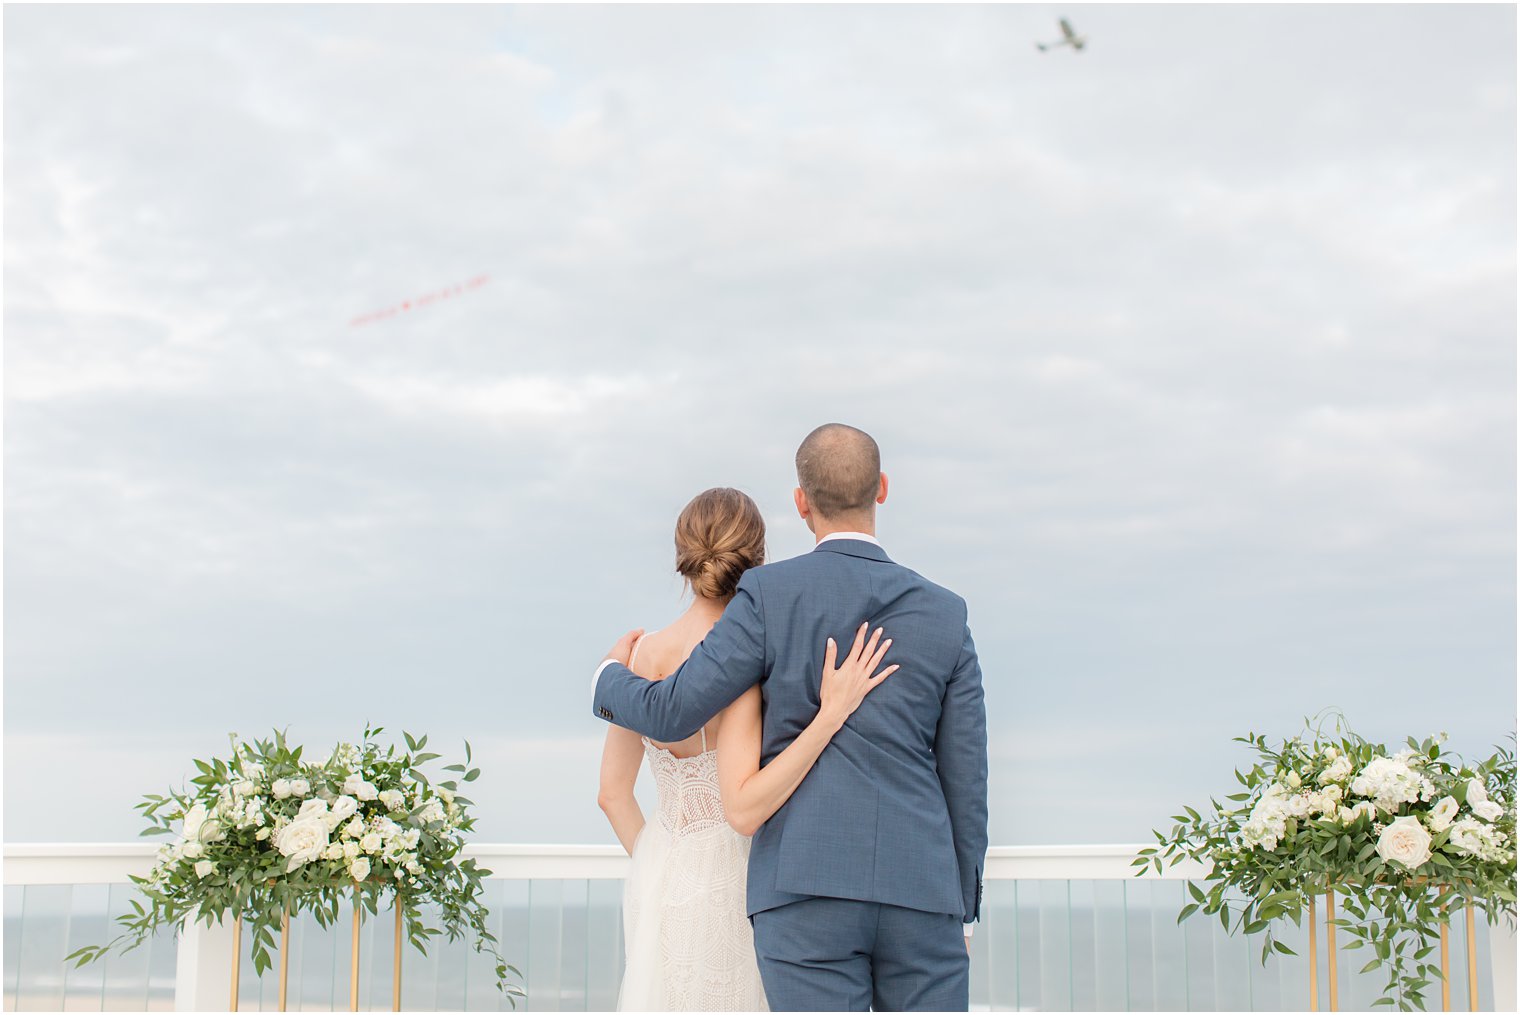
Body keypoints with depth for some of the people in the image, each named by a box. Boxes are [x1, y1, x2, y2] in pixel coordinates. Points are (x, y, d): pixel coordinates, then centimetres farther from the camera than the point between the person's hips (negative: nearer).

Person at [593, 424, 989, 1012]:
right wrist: (962, 912, 17)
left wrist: (611, 676, 22)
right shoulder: (944, 613, 8)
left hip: (808, 885, -2)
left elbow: (670, 714, -1)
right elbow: (965, 777, 8)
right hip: (920, 895, 2)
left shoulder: (770, 594, 0)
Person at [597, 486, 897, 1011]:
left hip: (660, 883, 7)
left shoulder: (642, 654, 1)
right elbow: (744, 810, -28)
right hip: (727, 889, -7)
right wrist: (832, 713, -30)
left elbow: (613, 794, 9)